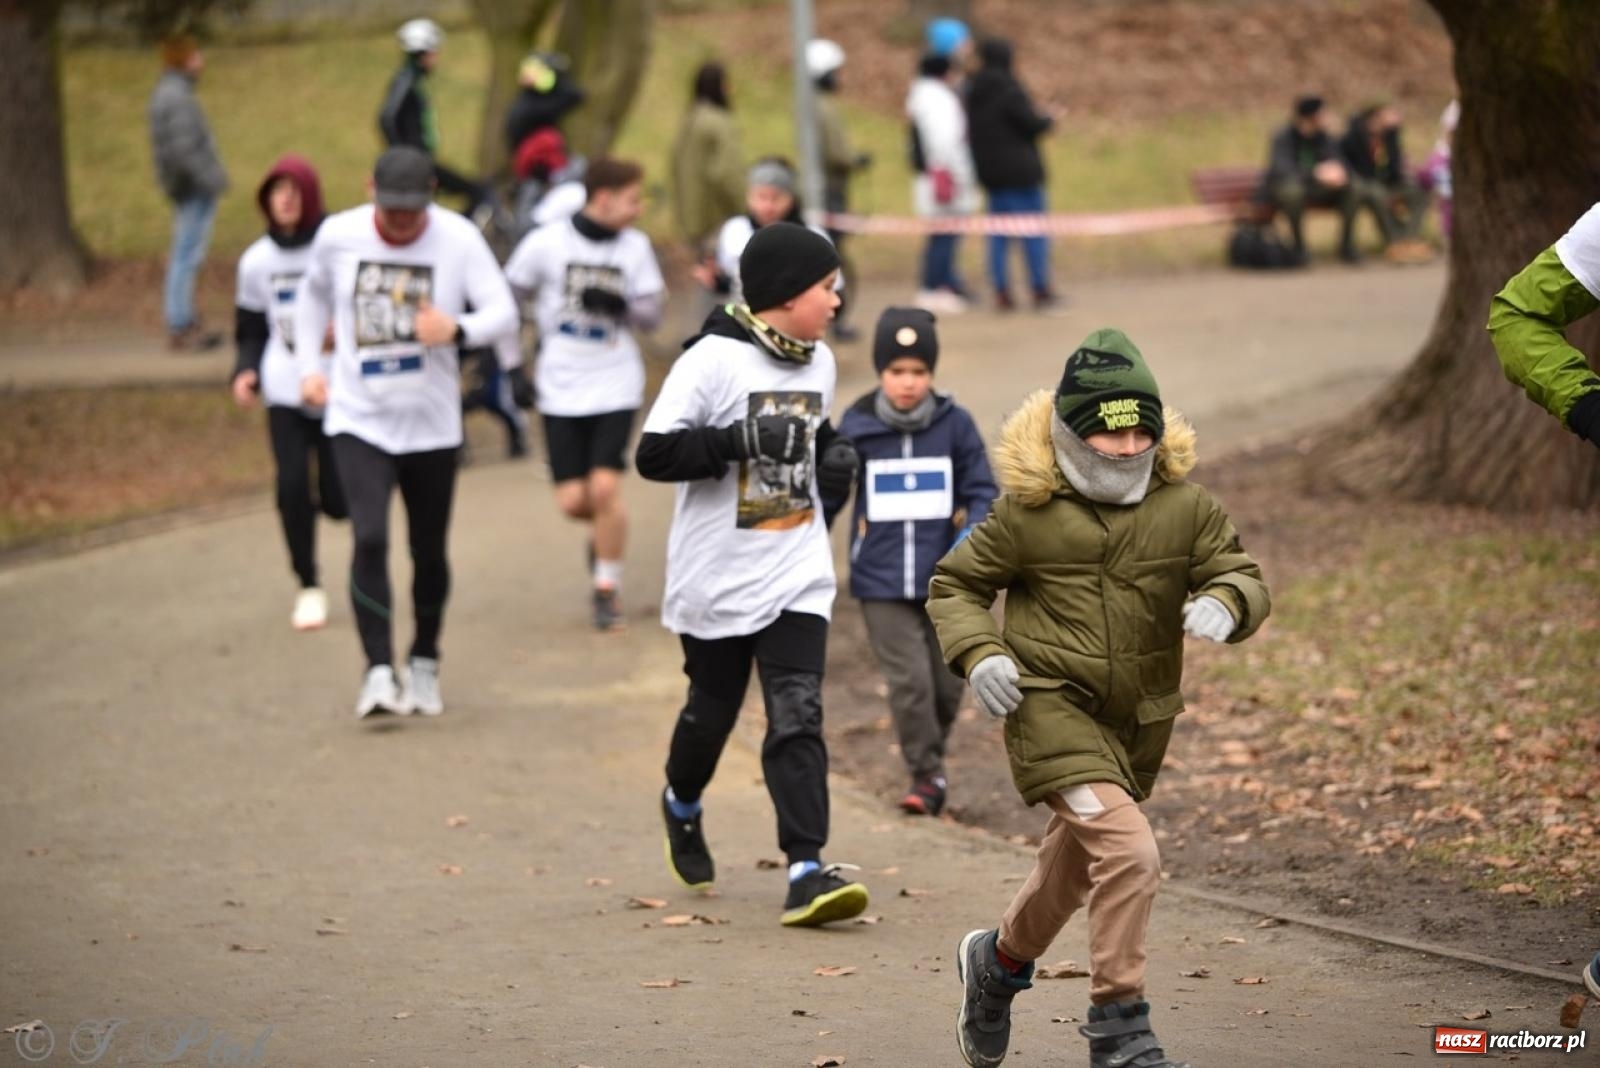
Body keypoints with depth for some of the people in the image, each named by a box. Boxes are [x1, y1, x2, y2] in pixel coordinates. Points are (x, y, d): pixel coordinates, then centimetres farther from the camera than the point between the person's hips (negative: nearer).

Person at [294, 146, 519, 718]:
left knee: (429, 552, 10)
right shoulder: (338, 236, -4)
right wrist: (308, 366, 8)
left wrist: (457, 330, -31)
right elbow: (313, 295, 16)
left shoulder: (459, 239, -9)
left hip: (432, 424, 1)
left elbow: (504, 312, -11)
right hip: (358, 420, 0)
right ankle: (378, 672, -16)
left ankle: (425, 665, 30)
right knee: (370, 539, -18)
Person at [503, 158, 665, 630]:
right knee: (573, 499, -5)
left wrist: (619, 305, -15)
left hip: (616, 387, 1)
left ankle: (608, 587, 6)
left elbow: (652, 316, 6)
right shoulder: (546, 243, -6)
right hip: (560, 391, -1)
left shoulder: (635, 247, 2)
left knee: (605, 488, -12)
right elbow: (509, 298, 5)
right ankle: (605, 532, 31)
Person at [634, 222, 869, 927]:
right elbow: (655, 453, -19)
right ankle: (682, 805, 45)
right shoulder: (713, 360, -15)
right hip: (718, 577, -4)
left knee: (798, 717, -9)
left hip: (797, 576, 4)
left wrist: (833, 458, 4)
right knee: (712, 709, 14)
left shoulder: (818, 362, 7)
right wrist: (742, 440, -27)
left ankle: (806, 869, -14)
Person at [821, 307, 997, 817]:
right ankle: (927, 775, 4)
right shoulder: (856, 428, -5)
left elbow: (981, 492, 1)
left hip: (945, 581, 1)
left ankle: (932, 753, 35)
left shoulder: (954, 424, -4)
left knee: (948, 682, 9)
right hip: (882, 583, -1)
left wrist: (970, 540, -17)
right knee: (909, 680, -10)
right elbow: (825, 495, 5)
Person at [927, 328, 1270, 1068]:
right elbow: (955, 585, 1)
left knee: (1076, 860, 24)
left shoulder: (1186, 509, -3)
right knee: (1129, 850, -24)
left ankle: (999, 960, 53)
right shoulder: (1027, 514, -10)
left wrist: (1224, 603, -29)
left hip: (1138, 717, 5)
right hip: (1052, 705, -5)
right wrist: (978, 654, -16)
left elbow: (1240, 573, -5)